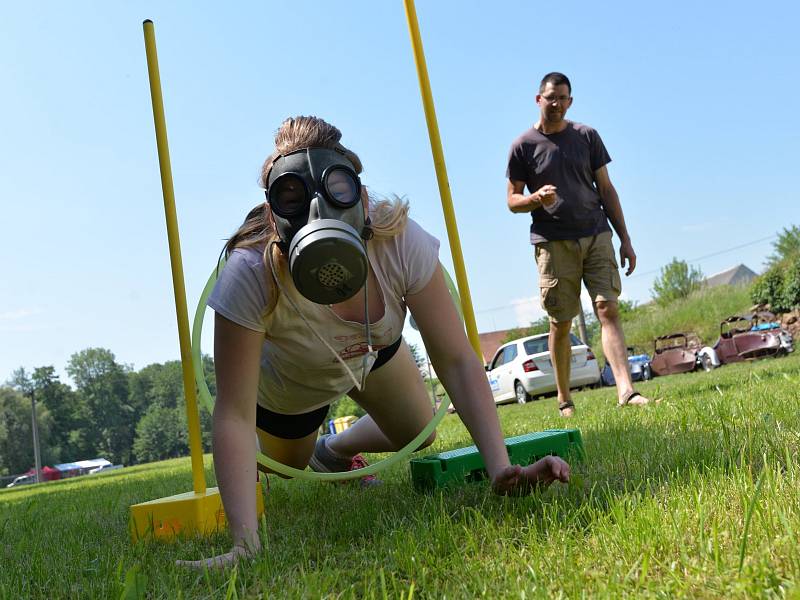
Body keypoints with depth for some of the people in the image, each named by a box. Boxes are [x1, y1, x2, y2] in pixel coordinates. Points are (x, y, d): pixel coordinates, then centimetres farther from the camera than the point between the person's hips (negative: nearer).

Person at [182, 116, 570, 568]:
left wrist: (502, 468, -45)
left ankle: (334, 450, 39)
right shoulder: (251, 277, -44)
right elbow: (235, 413, -42)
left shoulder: (401, 243, -38)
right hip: (286, 383, -2)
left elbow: (456, 361, -35)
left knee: (420, 437, 13)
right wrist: (245, 543, -50)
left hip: (373, 350, 3)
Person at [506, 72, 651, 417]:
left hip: (596, 236, 2)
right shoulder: (524, 146, 5)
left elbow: (606, 189, 13)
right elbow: (512, 201, 6)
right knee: (560, 323, 1)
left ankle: (626, 391, -17)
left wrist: (625, 239, 8)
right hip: (553, 243, -2)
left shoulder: (587, 137, 12)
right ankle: (564, 400, 12)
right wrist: (536, 198, -18)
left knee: (608, 310, -11)